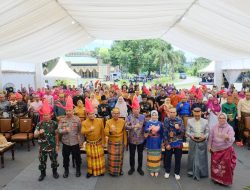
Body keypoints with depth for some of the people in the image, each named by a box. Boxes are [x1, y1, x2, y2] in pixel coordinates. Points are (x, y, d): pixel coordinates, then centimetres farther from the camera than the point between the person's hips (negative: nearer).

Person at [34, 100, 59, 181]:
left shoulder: (54, 123, -8)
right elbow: (35, 135, -8)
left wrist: (57, 145, 0)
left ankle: (55, 172, 35)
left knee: (54, 160, 14)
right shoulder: (39, 124, -8)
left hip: (52, 146, 0)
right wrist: (39, 132, -31)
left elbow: (56, 135, -1)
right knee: (42, 161, 13)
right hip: (42, 146, 1)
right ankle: (42, 173, 33)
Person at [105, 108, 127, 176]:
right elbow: (106, 133, -12)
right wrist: (110, 131, -33)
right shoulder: (108, 122, -11)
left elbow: (124, 133, 1)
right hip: (111, 143, -1)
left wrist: (125, 142, 3)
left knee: (120, 157, 14)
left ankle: (120, 170, 32)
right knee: (112, 158, 6)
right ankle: (112, 171, 24)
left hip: (120, 143, 1)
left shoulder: (123, 121, -6)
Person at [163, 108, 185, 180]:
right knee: (167, 158, 11)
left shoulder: (180, 120, -5)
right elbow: (165, 132, -6)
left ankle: (177, 173, 26)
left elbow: (183, 131, -5)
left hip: (178, 143, 0)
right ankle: (167, 172, 30)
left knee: (178, 159, 9)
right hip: (169, 143, 0)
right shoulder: (166, 120, -6)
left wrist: (179, 128, -27)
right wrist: (166, 143, -9)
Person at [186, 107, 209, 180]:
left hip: (202, 142, 1)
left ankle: (202, 173, 20)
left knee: (202, 157, 6)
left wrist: (204, 137, -16)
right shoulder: (189, 121, 2)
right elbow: (187, 132, 2)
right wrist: (191, 136, -17)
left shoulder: (205, 121, 3)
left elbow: (207, 132, 3)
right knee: (193, 157, 6)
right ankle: (192, 172, 21)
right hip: (193, 142, 0)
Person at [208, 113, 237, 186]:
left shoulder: (229, 128, -10)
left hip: (226, 150, -3)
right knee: (215, 165, 12)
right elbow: (210, 137, 7)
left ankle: (225, 180, 18)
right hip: (215, 150, 3)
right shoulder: (214, 127, -1)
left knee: (225, 166, 1)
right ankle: (216, 178, 30)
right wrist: (209, 146, 7)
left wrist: (228, 137, -40)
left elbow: (232, 140, -19)